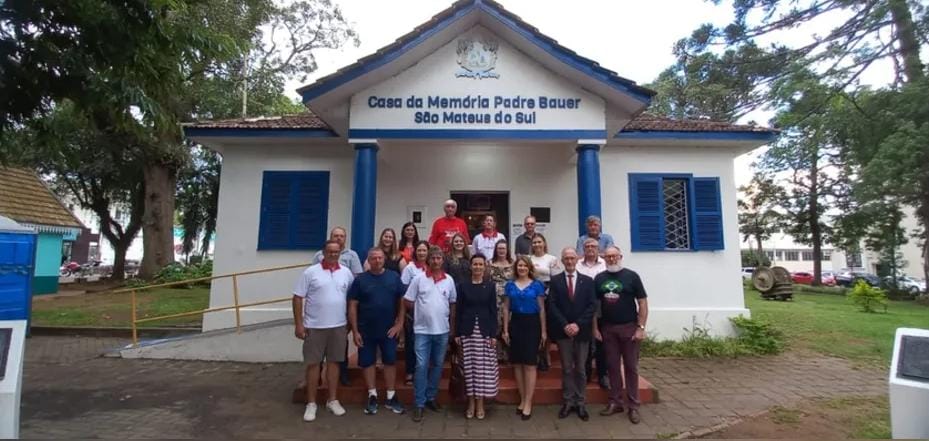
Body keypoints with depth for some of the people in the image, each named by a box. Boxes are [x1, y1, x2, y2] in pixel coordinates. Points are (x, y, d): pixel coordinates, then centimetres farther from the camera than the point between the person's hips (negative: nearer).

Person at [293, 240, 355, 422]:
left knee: (334, 362, 11)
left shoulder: (346, 273, 3)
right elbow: (298, 298, -5)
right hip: (314, 326, -2)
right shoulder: (310, 272, -6)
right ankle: (311, 403, 19)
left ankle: (333, 400, 24)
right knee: (313, 364, 6)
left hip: (338, 326, 3)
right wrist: (298, 324, -9)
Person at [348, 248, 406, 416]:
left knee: (390, 362, 8)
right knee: (367, 363, 8)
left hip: (389, 329, 0)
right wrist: (355, 331, -7)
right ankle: (372, 396, 24)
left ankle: (391, 397, 22)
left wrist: (400, 323, -7)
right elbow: (352, 306, -4)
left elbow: (402, 302, 0)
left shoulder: (394, 277, -3)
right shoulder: (360, 279, -4)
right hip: (366, 330, 0)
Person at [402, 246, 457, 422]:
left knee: (437, 365, 13)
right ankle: (419, 404, 9)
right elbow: (407, 302, -2)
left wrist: (452, 327, 8)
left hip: (442, 330, 3)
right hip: (423, 330, -3)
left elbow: (452, 305, 9)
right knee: (421, 366, -1)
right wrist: (423, 309, 1)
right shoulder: (419, 279, -5)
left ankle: (431, 398, 29)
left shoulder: (449, 280, 3)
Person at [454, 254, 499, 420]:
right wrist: (457, 333, -2)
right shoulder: (462, 284, 2)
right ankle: (471, 403, 17)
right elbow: (458, 310, 2)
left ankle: (480, 404, 14)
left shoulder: (490, 286, 4)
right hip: (467, 330, 0)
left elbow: (493, 311, 2)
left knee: (483, 366, 2)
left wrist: (494, 333, -4)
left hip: (484, 330, 0)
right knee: (469, 367, 4)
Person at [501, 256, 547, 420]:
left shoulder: (537, 285, -1)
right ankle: (522, 399, 21)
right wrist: (505, 330, 3)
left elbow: (542, 309, 1)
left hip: (532, 324, -3)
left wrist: (543, 331, -2)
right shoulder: (510, 285, 6)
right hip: (515, 324, 3)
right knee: (517, 363, 8)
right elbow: (506, 308, 7)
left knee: (530, 364, -1)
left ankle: (528, 403, 6)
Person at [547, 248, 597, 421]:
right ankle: (568, 402, 18)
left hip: (582, 331, 1)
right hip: (563, 331, 0)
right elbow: (552, 305, -4)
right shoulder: (555, 280, 2)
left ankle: (580, 403, 19)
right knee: (567, 369, 8)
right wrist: (565, 325, -14)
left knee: (580, 369, 9)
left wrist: (578, 324, -12)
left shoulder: (587, 281, 5)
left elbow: (592, 305, -2)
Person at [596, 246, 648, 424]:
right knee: (612, 365, 10)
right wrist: (594, 328, 2)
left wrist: (641, 327, -10)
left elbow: (643, 302, -5)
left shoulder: (631, 276, -5)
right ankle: (615, 402, 22)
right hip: (608, 328, 3)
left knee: (631, 367, 6)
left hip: (629, 327, -2)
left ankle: (633, 406, 17)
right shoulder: (599, 278, 4)